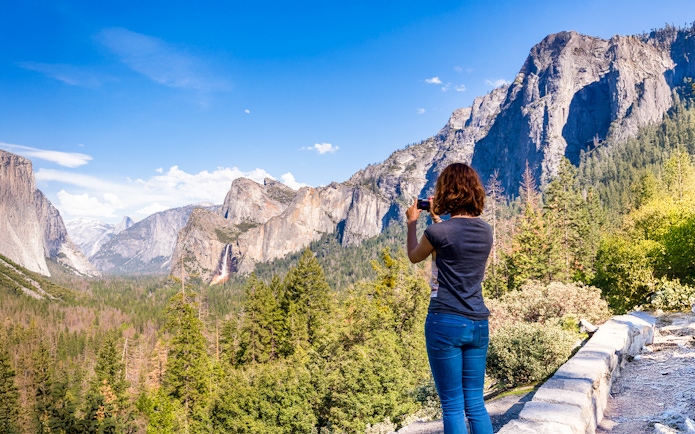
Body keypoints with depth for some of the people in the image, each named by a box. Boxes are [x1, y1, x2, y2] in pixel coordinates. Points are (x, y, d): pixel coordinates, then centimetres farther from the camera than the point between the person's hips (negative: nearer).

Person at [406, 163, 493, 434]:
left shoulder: (438, 232, -12)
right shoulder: (486, 231, 5)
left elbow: (414, 257, 8)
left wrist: (412, 223, 22)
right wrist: (438, 220, 30)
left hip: (445, 322, -6)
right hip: (478, 323, 6)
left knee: (453, 406, 3)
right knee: (476, 404, 14)